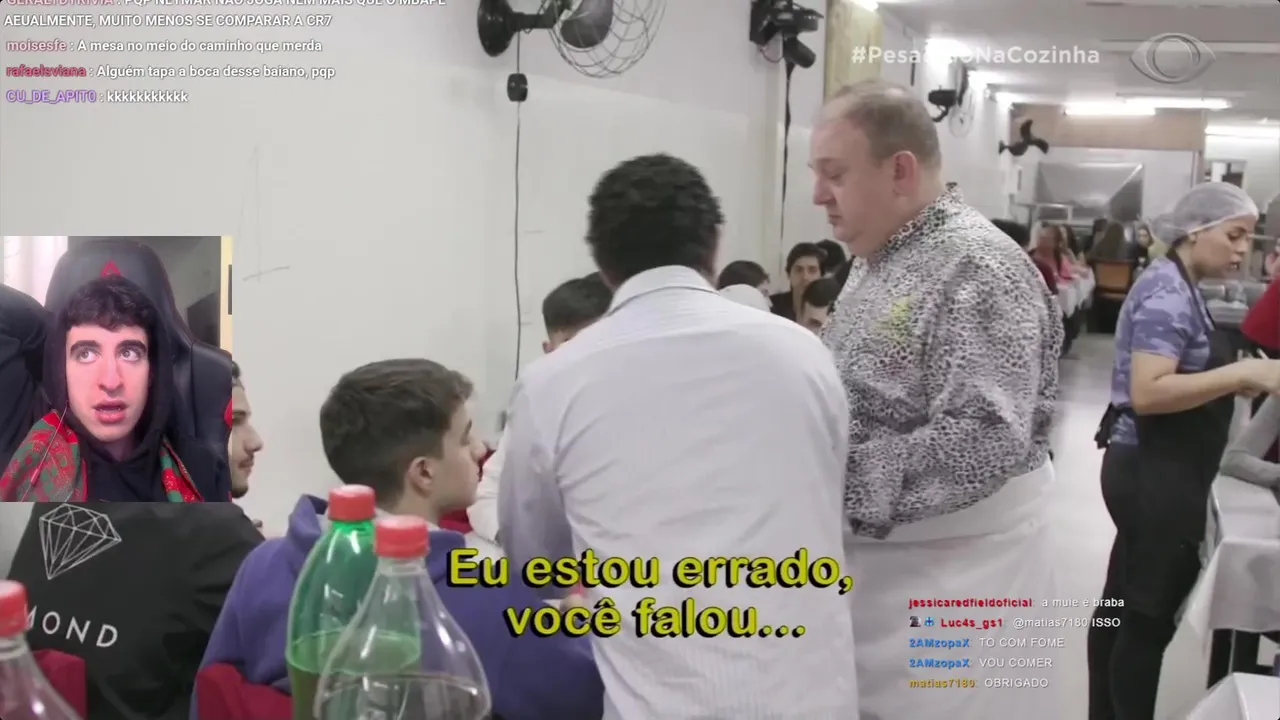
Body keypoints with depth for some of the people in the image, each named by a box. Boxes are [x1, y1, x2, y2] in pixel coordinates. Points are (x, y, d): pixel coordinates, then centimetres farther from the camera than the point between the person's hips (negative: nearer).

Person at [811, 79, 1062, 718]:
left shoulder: (977, 268, -20)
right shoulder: (877, 259, 8)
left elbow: (986, 443, -28)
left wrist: (832, 476, -28)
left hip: (950, 572, -8)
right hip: (876, 559, 8)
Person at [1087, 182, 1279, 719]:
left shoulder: (1178, 288, 12)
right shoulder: (1167, 292, -18)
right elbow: (1147, 392, -27)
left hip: (1153, 473, 10)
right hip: (1155, 478, -10)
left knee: (1123, 607, 18)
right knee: (1150, 619, 0)